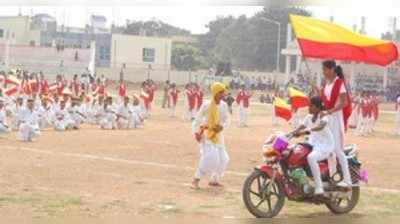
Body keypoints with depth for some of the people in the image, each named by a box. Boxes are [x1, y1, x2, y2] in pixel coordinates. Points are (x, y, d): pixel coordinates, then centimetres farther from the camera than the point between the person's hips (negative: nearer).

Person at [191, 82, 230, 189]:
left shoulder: (224, 105, -1)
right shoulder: (206, 105, -16)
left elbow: (226, 120, 3)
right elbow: (198, 118, -9)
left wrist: (222, 126, -18)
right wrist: (196, 132, -18)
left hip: (218, 135, 6)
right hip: (207, 134, -6)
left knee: (223, 158, 7)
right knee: (209, 157, -22)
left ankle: (214, 180, 26)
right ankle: (196, 180, -10)